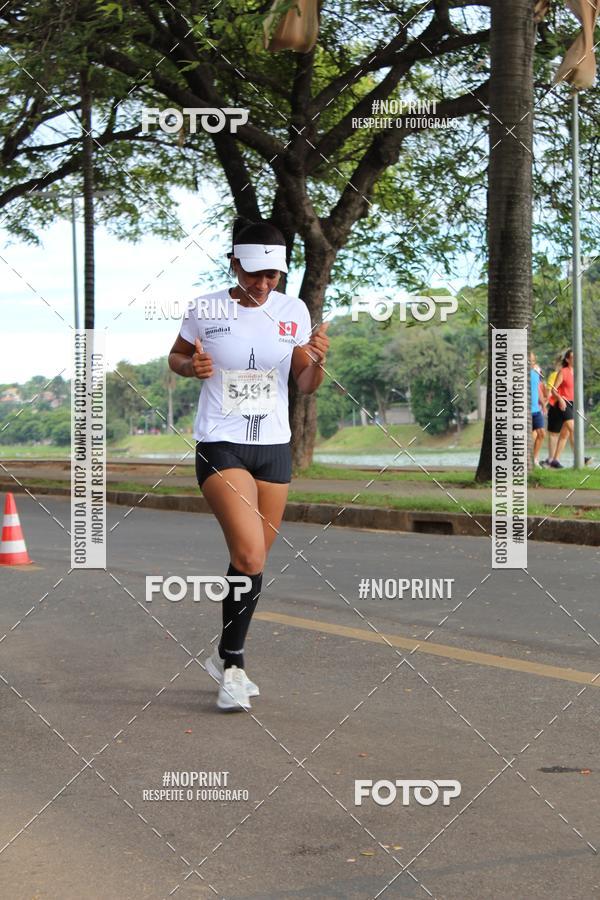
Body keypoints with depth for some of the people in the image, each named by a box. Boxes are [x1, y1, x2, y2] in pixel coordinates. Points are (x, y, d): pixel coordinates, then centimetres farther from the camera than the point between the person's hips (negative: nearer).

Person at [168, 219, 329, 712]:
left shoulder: (294, 311, 1)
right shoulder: (205, 310, -6)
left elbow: (306, 385, 7)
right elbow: (176, 356, 11)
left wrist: (317, 361, -15)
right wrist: (192, 366, -12)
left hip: (274, 447, 4)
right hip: (220, 446, -4)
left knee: (254, 562, 10)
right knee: (250, 556, -19)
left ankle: (227, 657, 30)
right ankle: (233, 667, -3)